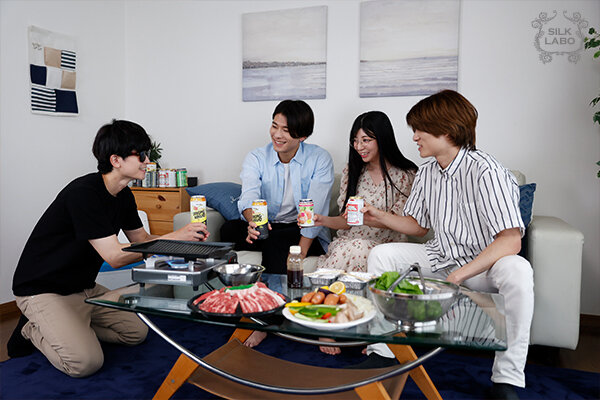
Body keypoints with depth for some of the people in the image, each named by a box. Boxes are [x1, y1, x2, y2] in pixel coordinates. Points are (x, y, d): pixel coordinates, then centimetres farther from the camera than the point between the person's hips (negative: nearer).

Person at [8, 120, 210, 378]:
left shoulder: (124, 196, 1)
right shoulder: (83, 193, -27)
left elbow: (141, 239, 5)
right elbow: (115, 256, -29)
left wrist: (187, 237, -13)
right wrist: (173, 238, -27)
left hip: (85, 288, 9)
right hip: (43, 290, -8)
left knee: (137, 332, 5)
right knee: (86, 363, -22)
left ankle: (66, 327, 14)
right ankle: (32, 331, 5)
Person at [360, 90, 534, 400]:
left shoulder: (485, 171, -22)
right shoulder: (426, 172, 2)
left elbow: (511, 241, -28)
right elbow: (418, 225, 13)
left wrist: (458, 275, -32)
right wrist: (380, 217, -3)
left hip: (484, 264, -6)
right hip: (441, 258, 6)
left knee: (517, 270, -37)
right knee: (381, 254, -8)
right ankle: (381, 351, -5)